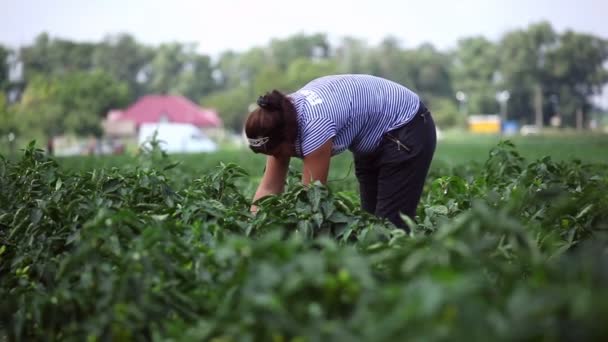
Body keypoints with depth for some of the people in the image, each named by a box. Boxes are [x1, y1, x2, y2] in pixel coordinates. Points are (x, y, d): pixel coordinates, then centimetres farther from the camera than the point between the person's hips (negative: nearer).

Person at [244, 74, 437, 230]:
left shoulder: (315, 125, -35)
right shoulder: (282, 119, -11)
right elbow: (269, 188, -9)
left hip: (407, 130, -9)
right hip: (373, 138, 9)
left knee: (391, 224, -12)